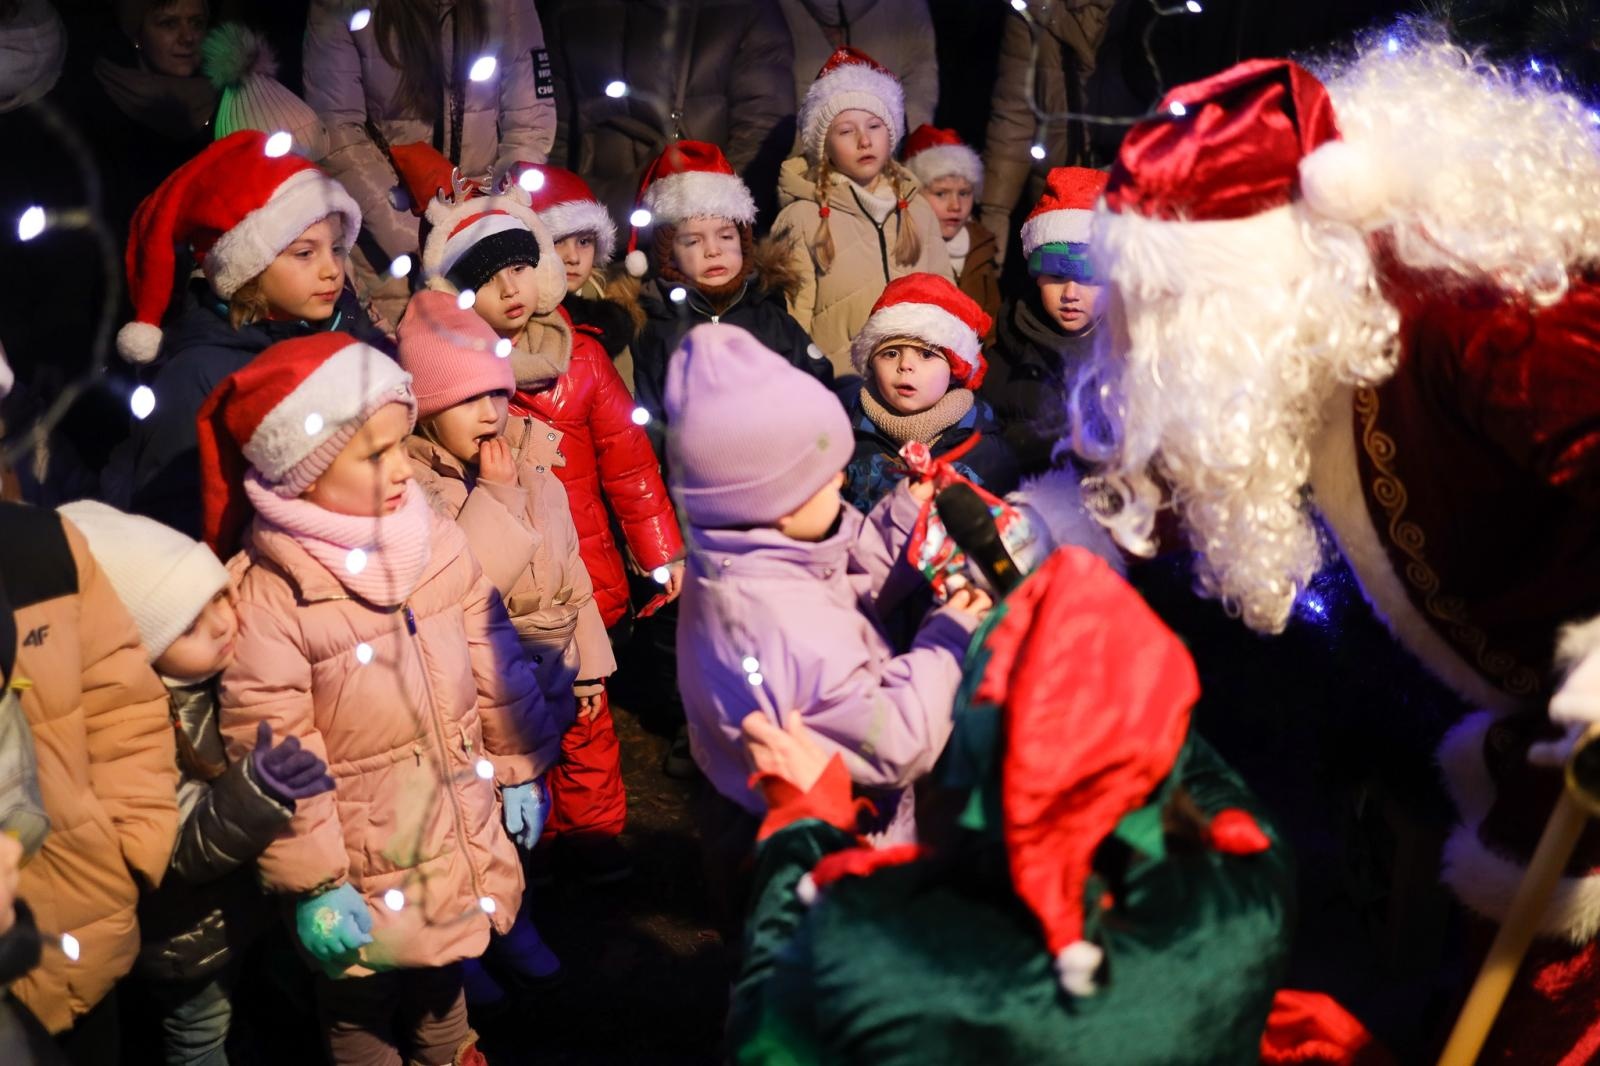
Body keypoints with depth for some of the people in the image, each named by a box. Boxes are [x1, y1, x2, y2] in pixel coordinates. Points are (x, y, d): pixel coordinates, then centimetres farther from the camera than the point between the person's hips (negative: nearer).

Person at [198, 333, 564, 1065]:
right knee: (363, 1005, 17)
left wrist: (518, 769, 10)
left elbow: (494, 664, 5)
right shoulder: (267, 596, -24)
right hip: (368, 868, -5)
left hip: (460, 835, 5)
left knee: (444, 968, 28)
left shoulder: (438, 543, -6)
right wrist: (311, 886, -18)